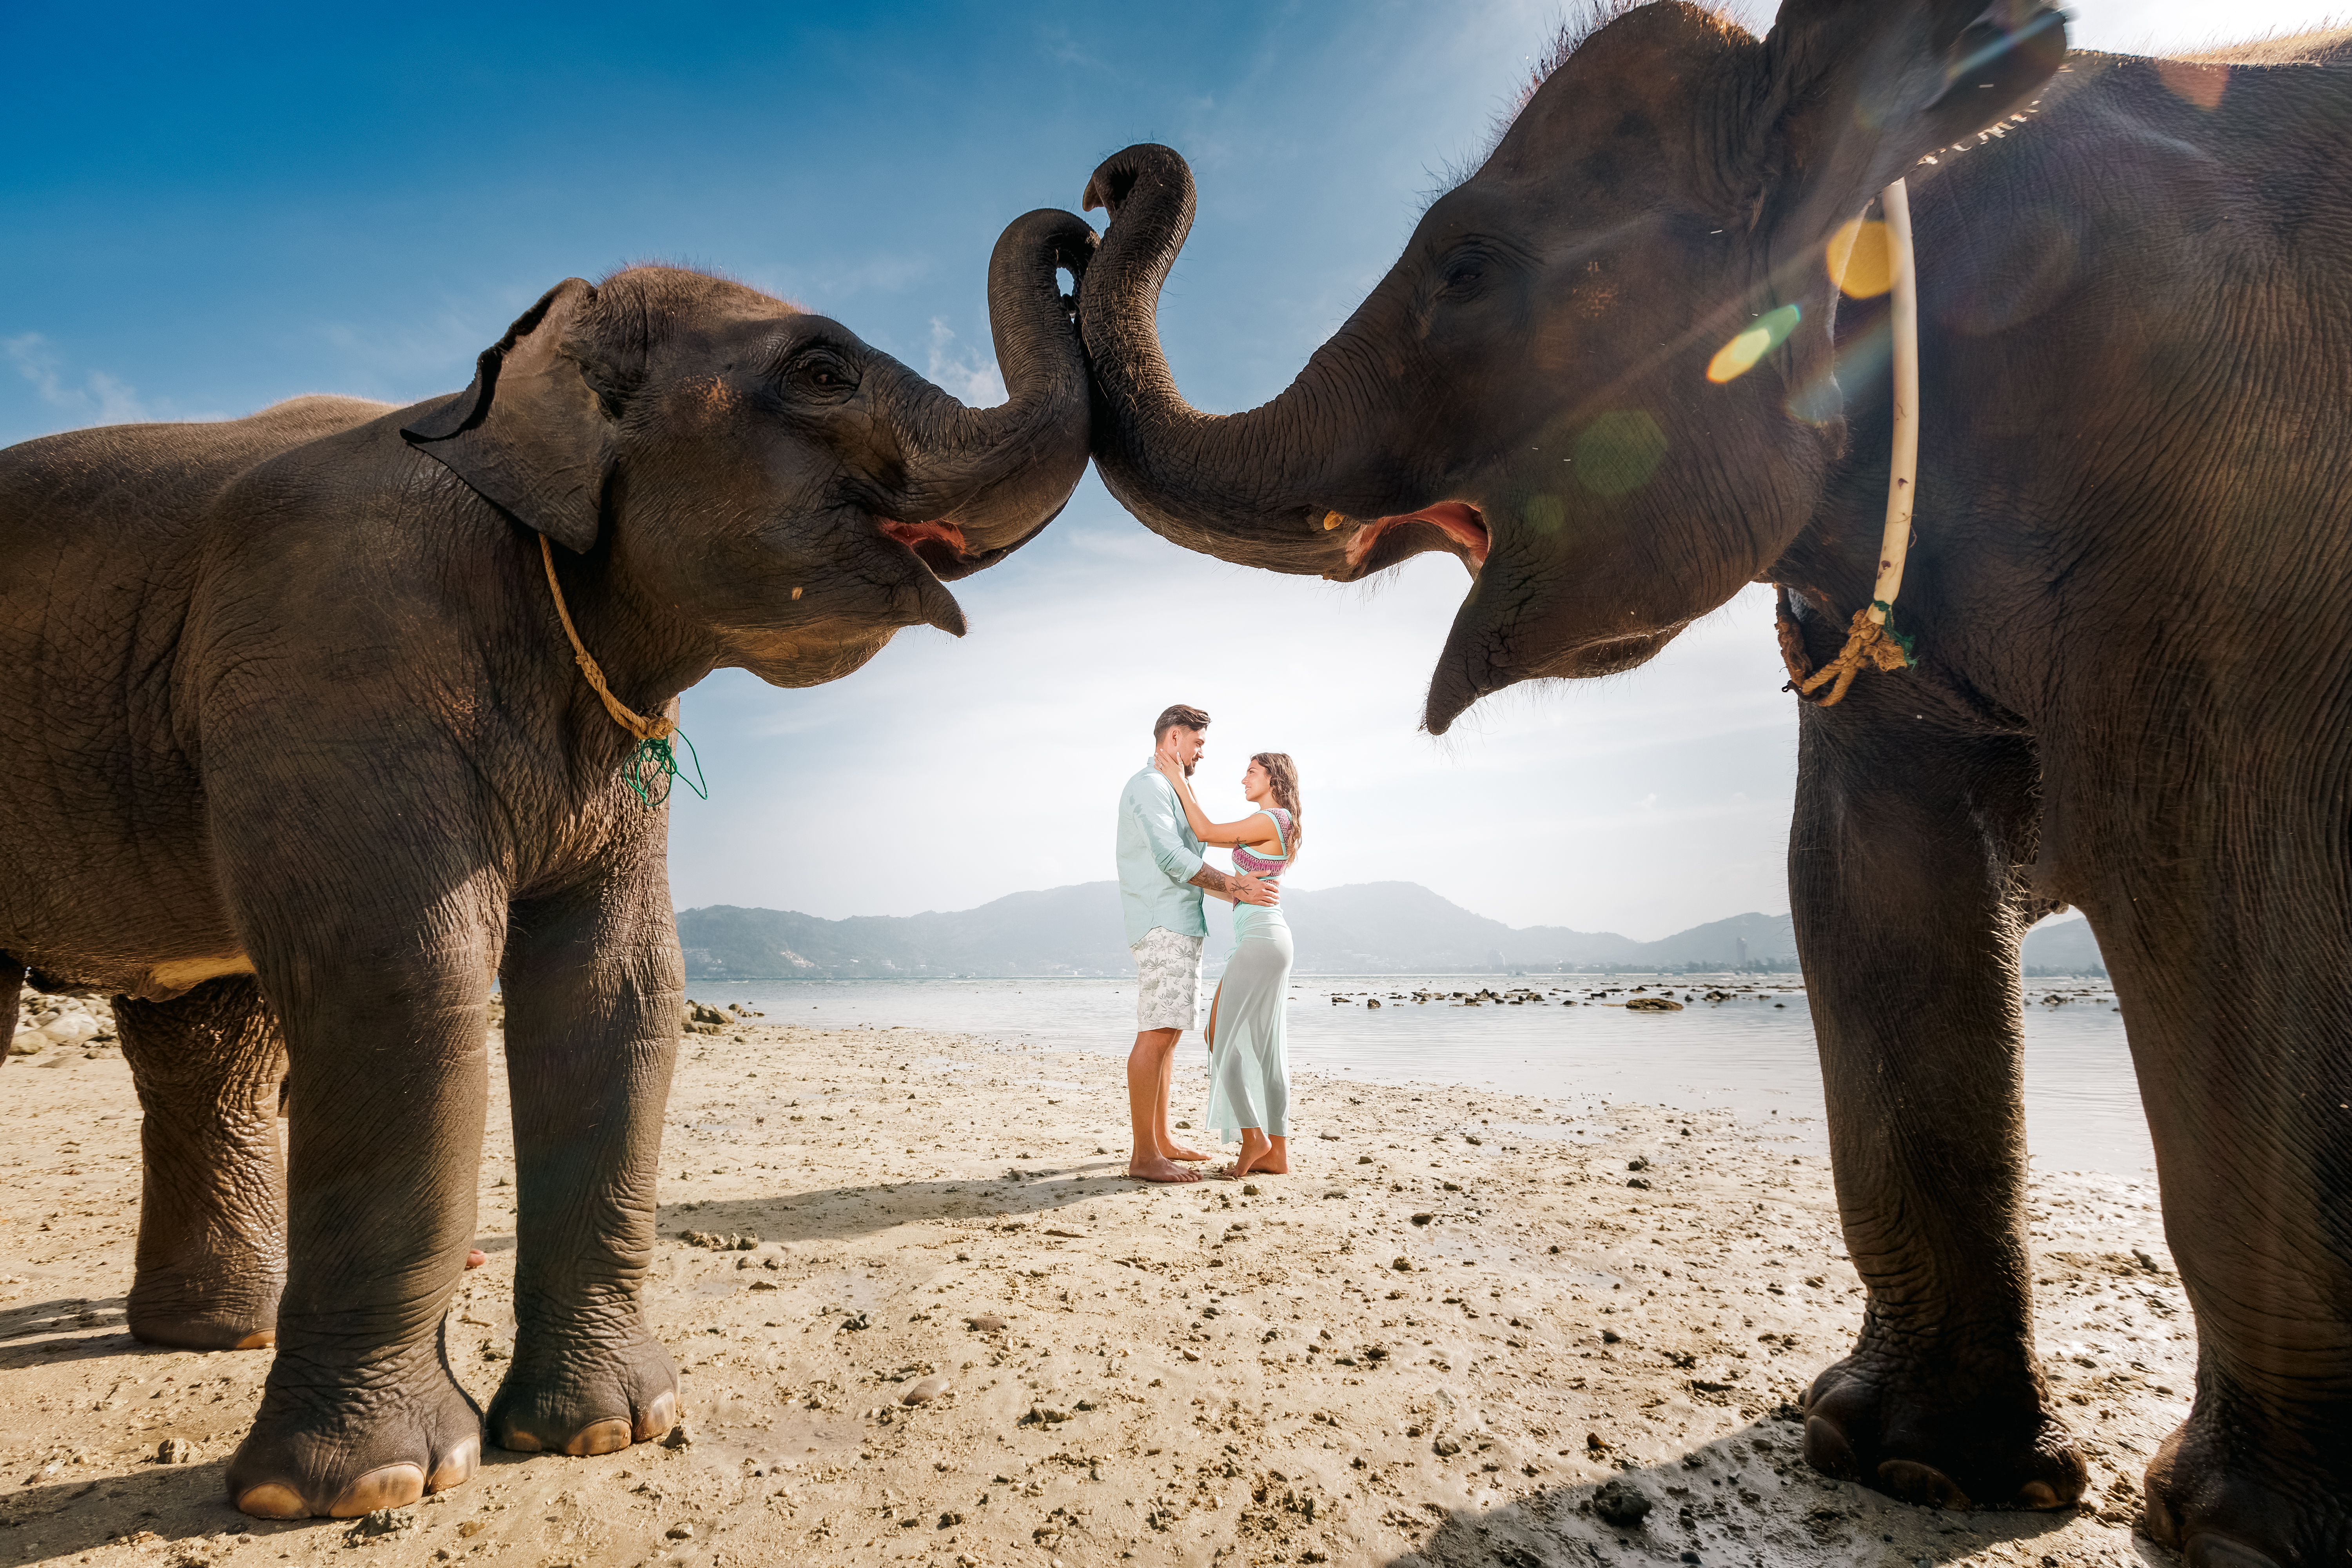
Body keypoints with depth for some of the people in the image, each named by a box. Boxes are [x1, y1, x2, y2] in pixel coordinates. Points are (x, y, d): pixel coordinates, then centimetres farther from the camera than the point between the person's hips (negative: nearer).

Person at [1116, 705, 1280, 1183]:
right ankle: (1144, 1156, -13)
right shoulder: (1148, 785, -7)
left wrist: (1237, 889, 14)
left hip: (1182, 927, 11)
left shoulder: (1173, 790, 24)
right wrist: (1233, 887, -13)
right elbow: (1172, 859, -17)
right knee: (1156, 1033, -13)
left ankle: (1161, 1138, 19)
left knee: (1169, 1033, 12)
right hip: (1161, 926, -11)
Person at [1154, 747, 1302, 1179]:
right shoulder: (1275, 825, 17)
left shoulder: (1269, 820, -12)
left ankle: (1254, 1137, 0)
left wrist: (1179, 783, 0)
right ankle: (1277, 1153, 11)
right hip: (1269, 938, 10)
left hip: (1260, 937, -10)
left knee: (1223, 1037, -4)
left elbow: (1206, 832, -9)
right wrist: (1187, 789, 24)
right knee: (1263, 1045, 9)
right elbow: (1209, 835, 24)